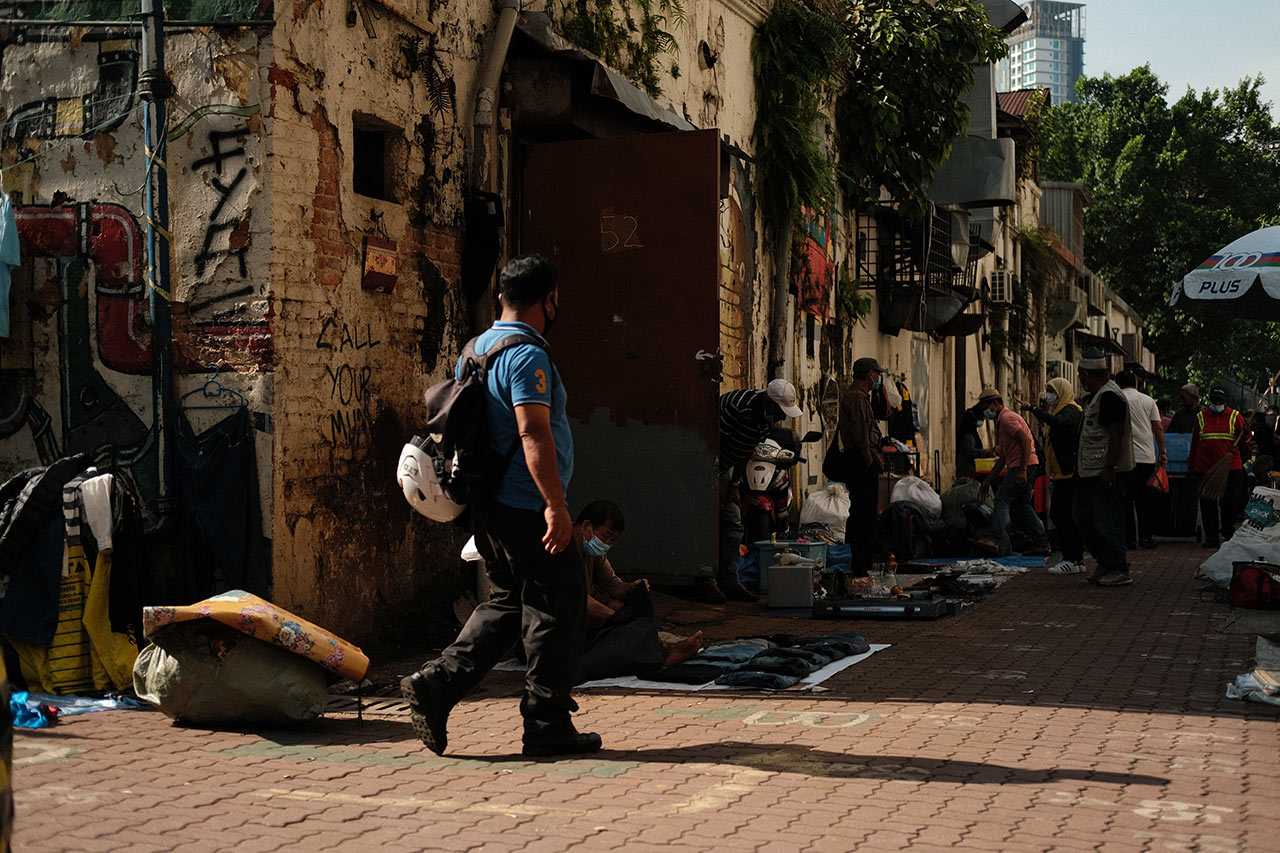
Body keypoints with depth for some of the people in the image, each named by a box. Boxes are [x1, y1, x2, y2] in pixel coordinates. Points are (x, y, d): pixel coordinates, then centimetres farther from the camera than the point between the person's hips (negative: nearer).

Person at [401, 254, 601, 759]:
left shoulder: (473, 351, 14)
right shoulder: (526, 356, -15)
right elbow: (533, 433, -24)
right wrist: (555, 505, -26)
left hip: (489, 507, 9)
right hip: (527, 509, -9)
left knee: (507, 604, 17)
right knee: (556, 608, 0)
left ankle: (436, 684, 6)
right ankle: (547, 725, 6)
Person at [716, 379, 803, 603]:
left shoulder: (767, 417, -2)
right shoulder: (737, 407, -30)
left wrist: (734, 485, 6)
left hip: (722, 467, 9)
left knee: (733, 523, 6)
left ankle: (730, 581, 10)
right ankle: (707, 583, -10)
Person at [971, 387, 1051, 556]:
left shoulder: (1007, 418, -8)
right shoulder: (1001, 421, 25)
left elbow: (1026, 441, -19)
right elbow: (1002, 458, 27)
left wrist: (1023, 470, -24)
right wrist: (987, 481, 24)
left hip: (1022, 464, -10)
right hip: (1018, 466, 10)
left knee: (1003, 499, -15)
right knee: (1022, 505, 11)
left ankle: (994, 539, -26)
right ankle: (1042, 543, 11)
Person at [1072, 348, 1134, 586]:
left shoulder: (1109, 397, -17)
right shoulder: (1095, 396, 16)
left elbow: (1116, 435, -22)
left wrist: (1109, 468, -25)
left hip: (1106, 471, -11)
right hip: (1090, 471, 11)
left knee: (1107, 522, -7)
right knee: (1084, 518, 14)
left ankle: (1120, 570, -1)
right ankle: (1105, 563, 22)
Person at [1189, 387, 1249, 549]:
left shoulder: (1235, 417, 6)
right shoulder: (1201, 417, 10)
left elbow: (1245, 440, 8)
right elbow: (1194, 443, 15)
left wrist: (1246, 432, -15)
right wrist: (1191, 466, 15)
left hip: (1231, 467, -1)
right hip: (1205, 467, 1)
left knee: (1233, 500, -1)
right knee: (1208, 503, 0)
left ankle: (1227, 530, 24)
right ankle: (1211, 537, 9)